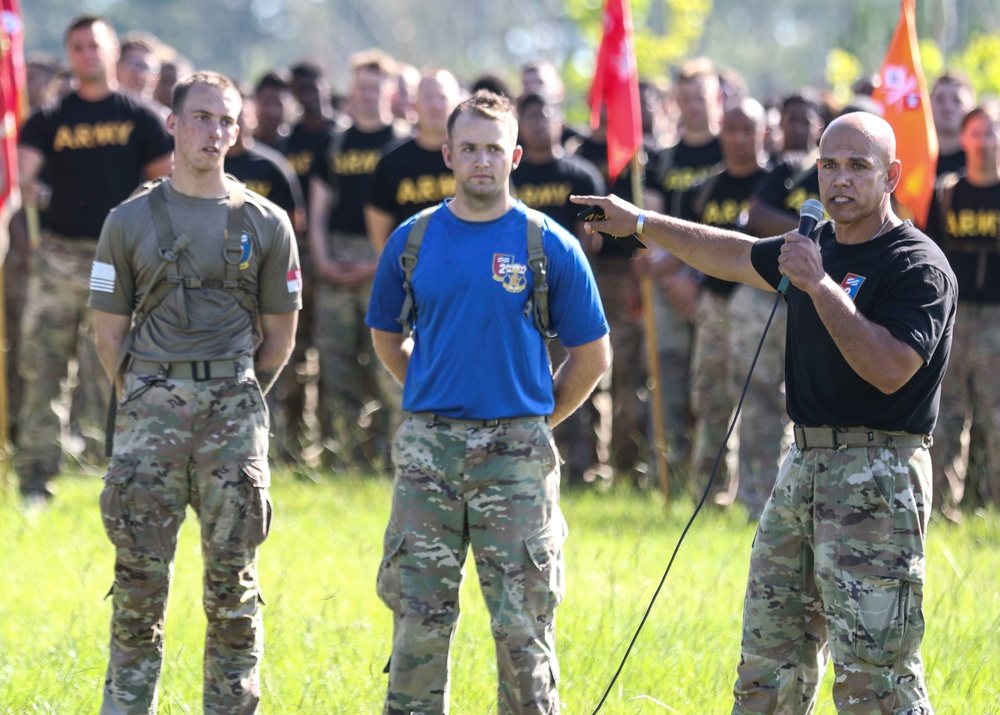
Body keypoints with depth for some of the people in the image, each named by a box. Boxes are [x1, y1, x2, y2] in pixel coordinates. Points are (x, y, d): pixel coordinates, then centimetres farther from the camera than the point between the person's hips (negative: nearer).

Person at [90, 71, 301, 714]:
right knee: (140, 577, -1)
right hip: (151, 409, 0)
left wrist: (239, 398, 9)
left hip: (234, 405, 0)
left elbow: (279, 334, 11)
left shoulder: (265, 224, 6)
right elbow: (109, 328, 9)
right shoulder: (131, 221, 5)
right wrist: (143, 401, 6)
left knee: (233, 581, 2)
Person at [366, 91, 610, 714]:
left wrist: (538, 420, 3)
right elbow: (386, 336, 21)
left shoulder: (550, 246, -1)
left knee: (522, 625, 0)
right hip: (427, 449, 2)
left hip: (515, 453, -2)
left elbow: (592, 357, 5)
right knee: (420, 618, 4)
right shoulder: (413, 241, 6)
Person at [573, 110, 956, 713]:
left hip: (878, 480, -9)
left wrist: (819, 285, -21)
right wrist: (642, 223, 39)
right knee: (769, 662, 11)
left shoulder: (919, 267, -10)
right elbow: (735, 256, 33)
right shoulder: (817, 246, 15)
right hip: (803, 466, 9)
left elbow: (888, 369, -23)